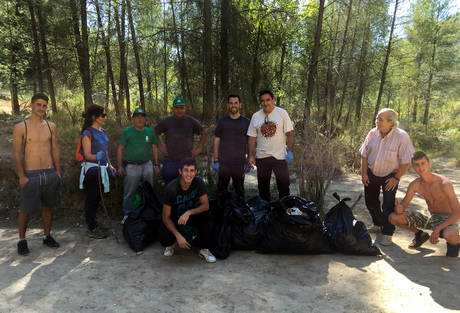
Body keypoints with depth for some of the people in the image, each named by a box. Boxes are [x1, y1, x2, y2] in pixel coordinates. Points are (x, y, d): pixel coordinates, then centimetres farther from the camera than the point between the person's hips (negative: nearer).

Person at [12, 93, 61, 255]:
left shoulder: (51, 126, 7)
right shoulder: (20, 127, -4)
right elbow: (16, 154, -5)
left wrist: (58, 172, 7)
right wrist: (21, 176, -12)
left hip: (50, 174, 4)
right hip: (31, 175, -3)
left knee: (48, 206, 13)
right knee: (25, 210, 4)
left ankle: (47, 236, 28)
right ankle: (22, 241, 20)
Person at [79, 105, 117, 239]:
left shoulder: (102, 131, 12)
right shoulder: (88, 133, -12)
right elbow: (87, 154, -17)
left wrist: (110, 165, 18)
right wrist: (96, 157, -37)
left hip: (102, 169, 8)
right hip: (91, 169, -8)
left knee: (98, 197, 15)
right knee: (92, 198, 0)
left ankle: (94, 222, 29)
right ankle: (92, 229, 9)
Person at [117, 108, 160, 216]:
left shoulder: (150, 131, 6)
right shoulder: (127, 132, -2)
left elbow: (154, 148, 12)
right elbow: (120, 149, 0)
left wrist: (156, 164, 8)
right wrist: (120, 166, -5)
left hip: (147, 165, 3)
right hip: (131, 166, -3)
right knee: (129, 193, 4)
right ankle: (128, 215, 19)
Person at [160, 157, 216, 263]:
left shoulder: (199, 182, -18)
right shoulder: (171, 188, -26)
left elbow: (206, 205, -16)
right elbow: (166, 217, -21)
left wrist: (188, 213, -33)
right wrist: (178, 236, -31)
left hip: (191, 216, 2)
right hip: (174, 219, -2)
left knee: (205, 215, -30)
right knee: (165, 239, -29)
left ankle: (204, 249, -10)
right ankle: (170, 244, 12)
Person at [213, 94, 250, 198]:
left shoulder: (246, 122, 6)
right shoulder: (222, 121, 7)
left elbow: (250, 143, 8)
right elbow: (217, 141, 8)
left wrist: (248, 162, 3)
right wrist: (216, 161, 2)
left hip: (240, 163, 0)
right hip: (223, 163, 1)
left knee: (239, 191, 7)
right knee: (221, 191, 6)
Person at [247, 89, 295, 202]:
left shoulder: (282, 113, -1)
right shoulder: (255, 116, 5)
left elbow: (290, 133, -4)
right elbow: (252, 138, 6)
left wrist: (290, 152, -13)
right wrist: (250, 156, 0)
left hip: (280, 156, -2)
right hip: (261, 157, 3)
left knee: (283, 186, 1)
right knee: (263, 187, 11)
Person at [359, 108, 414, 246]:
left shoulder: (402, 137, -20)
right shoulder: (373, 133, -7)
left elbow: (406, 162, -16)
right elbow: (364, 155, 1)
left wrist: (396, 178, -17)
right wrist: (364, 173, -2)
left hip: (390, 176, -4)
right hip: (372, 174, 5)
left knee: (388, 205, -7)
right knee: (371, 201, 15)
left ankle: (387, 233, 8)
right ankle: (378, 225, 38)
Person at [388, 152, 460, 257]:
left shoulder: (444, 183, -23)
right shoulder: (415, 185, -8)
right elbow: (403, 206, -4)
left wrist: (438, 228, -36)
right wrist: (399, 208, -30)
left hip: (448, 219, -5)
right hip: (431, 218, 5)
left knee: (449, 235, -41)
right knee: (393, 217, -10)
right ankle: (420, 235, 16)